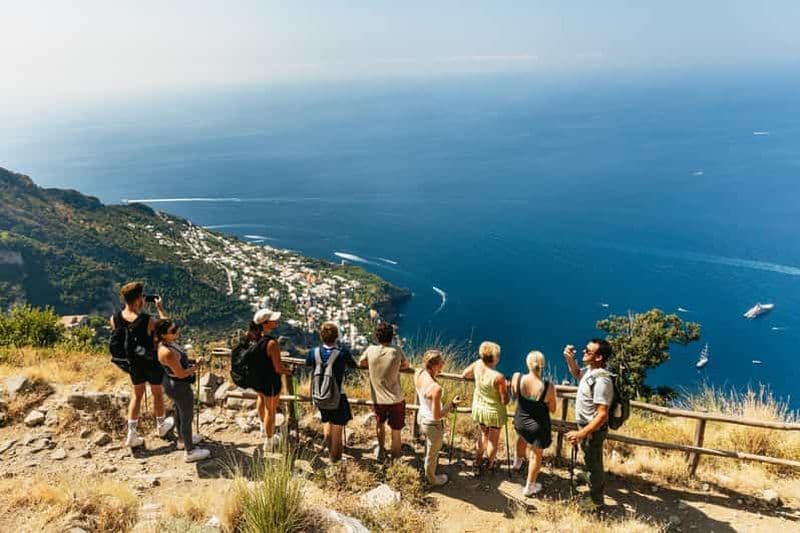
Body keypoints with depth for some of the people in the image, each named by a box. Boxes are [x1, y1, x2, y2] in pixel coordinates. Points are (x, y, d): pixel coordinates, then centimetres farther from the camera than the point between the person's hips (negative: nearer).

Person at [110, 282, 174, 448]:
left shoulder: (115, 319, -19)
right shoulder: (148, 321, -32)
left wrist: (139, 309, 1)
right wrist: (160, 308, -7)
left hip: (133, 362, 4)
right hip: (152, 362, -4)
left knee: (137, 394, 23)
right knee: (157, 393, 20)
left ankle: (132, 434, 23)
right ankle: (161, 426, 41)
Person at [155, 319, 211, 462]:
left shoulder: (167, 343, -6)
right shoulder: (167, 352, -35)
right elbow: (181, 374, -27)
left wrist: (191, 363, 3)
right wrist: (196, 367, -13)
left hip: (171, 383, 9)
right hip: (180, 387, -9)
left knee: (180, 413, 29)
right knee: (187, 418, 10)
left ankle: (182, 440, 52)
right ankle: (190, 452, 27)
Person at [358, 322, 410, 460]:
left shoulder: (370, 350, -9)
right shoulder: (397, 351, -13)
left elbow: (361, 363, 10)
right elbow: (406, 365, 6)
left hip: (378, 400, 2)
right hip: (396, 399, -2)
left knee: (380, 424, 30)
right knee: (396, 431, 12)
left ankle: (381, 450, 43)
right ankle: (395, 459, 23)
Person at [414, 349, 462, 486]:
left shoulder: (418, 374, -17)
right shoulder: (436, 388, -39)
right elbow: (437, 416, -29)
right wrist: (452, 404, -19)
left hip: (421, 417, 7)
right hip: (433, 425, -7)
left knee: (429, 447, 36)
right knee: (432, 454, 23)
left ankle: (428, 473, 63)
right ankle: (432, 480, 51)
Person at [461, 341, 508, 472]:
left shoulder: (478, 364, -19)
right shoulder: (499, 377, -33)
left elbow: (464, 375, 1)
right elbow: (505, 401, -22)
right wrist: (506, 388, -7)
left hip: (479, 407, 5)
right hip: (494, 411, -5)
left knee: (483, 434, 30)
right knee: (493, 440, 20)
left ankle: (477, 462, 42)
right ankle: (490, 466, 39)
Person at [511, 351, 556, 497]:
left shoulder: (516, 378, -23)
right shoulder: (548, 387, -30)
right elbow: (552, 409, -12)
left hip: (520, 422, 3)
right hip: (538, 426, -3)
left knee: (522, 436, 38)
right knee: (536, 455, 21)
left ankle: (518, 461, 62)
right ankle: (529, 487, 39)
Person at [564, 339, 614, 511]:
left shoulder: (601, 380, -32)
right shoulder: (590, 370, -5)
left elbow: (602, 415, -33)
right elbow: (577, 374, 20)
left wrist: (581, 434, -35)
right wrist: (570, 359, -1)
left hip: (593, 429, -9)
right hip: (586, 425, 9)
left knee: (593, 464, 10)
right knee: (591, 461, 29)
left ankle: (596, 502, 29)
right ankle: (596, 485, 53)